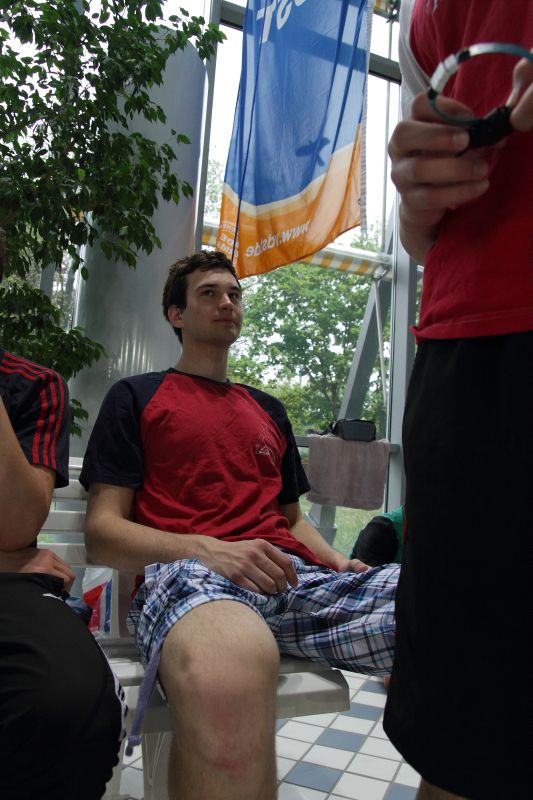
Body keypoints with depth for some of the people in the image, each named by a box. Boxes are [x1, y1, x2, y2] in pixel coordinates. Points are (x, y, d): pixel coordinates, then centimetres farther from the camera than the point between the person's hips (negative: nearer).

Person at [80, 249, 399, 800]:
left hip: (296, 573, 5)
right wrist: (205, 550, -13)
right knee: (228, 671, -45)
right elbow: (102, 531, 6)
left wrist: (341, 564, 8)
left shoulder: (268, 410, 30)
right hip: (187, 570, -4)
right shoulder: (136, 397, 16)